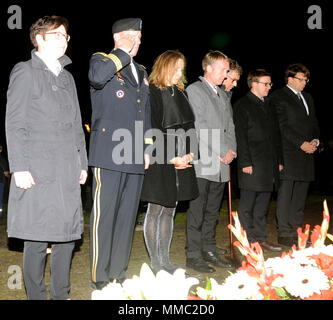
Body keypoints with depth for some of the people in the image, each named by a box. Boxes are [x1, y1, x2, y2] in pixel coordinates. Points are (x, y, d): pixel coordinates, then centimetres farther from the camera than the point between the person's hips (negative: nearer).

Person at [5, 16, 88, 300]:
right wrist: (19, 167, -13)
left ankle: (61, 295, 20)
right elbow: (14, 123, -5)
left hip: (68, 171, 6)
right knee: (38, 238, -3)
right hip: (38, 171, -6)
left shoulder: (67, 77, 21)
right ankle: (36, 296, 11)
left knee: (67, 234, 7)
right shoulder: (25, 72, 1)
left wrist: (83, 163, 16)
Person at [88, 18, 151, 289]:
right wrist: (125, 52, -12)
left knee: (128, 216, 9)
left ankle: (118, 274, 19)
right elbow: (97, 76, -24)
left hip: (135, 157, 7)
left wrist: (148, 149, 18)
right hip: (109, 154, -7)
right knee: (104, 214, -5)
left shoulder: (141, 72, 23)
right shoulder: (102, 60, 3)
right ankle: (100, 278, 4)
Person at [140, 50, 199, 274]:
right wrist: (171, 158, -15)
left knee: (170, 211, 12)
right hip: (160, 162, -7)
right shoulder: (152, 92, -8)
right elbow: (153, 131, -13)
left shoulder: (180, 93, 15)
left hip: (182, 162, 7)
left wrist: (190, 154, -3)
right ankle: (155, 262, 12)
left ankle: (165, 261, 20)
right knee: (155, 211, 2)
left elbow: (190, 125, 12)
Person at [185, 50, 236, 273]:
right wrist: (222, 152, -12)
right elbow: (199, 127, -13)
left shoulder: (222, 94, 21)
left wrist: (231, 150, 3)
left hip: (221, 165, 7)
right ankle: (193, 255, 5)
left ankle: (209, 251, 22)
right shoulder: (194, 90, -4)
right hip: (202, 164, -7)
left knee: (212, 211, 12)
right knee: (197, 211, -3)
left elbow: (230, 125, 20)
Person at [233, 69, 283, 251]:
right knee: (247, 205, -1)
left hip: (269, 164, 8)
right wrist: (245, 162, -16)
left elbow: (275, 135, 20)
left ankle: (261, 239, 19)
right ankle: (248, 241, 7)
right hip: (252, 164, -7)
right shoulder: (242, 105, -4)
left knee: (263, 204, 12)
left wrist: (279, 160, 15)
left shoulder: (268, 106, 19)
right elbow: (240, 136, -10)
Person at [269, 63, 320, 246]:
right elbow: (283, 126, -10)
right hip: (289, 153, -7)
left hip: (307, 152, 7)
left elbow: (314, 122, 22)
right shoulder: (278, 97, -2)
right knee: (285, 194, -5)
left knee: (300, 195, 8)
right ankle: (284, 234, 0)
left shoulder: (308, 98, 22)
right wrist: (301, 143, -15)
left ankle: (296, 231, 14)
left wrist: (315, 140, 2)